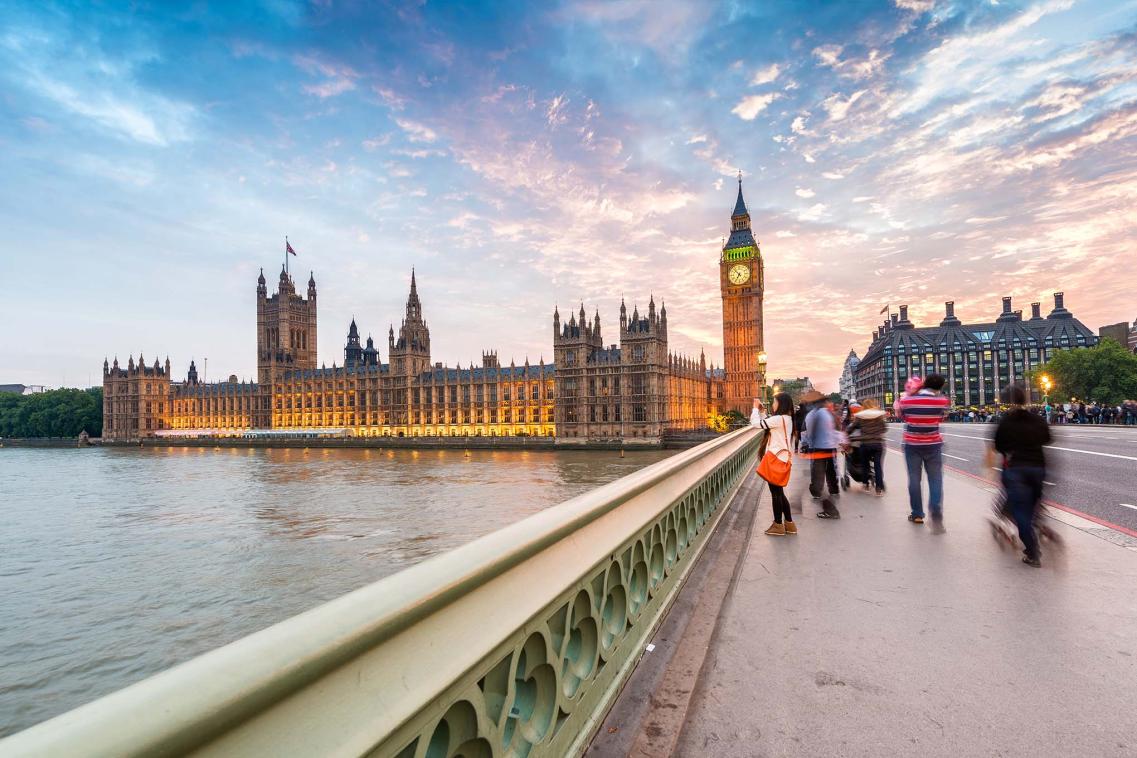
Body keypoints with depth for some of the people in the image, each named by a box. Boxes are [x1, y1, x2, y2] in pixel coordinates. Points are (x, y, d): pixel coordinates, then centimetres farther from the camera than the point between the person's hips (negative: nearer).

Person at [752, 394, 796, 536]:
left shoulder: (778, 419, -19)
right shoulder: (787, 418, 12)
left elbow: (756, 423, -16)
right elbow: (766, 423, 21)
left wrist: (755, 408, -3)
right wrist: (762, 411, 14)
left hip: (776, 459, -10)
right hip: (782, 458, 10)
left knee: (776, 493, 0)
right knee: (779, 492, 17)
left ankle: (778, 525, 9)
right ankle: (789, 523, 22)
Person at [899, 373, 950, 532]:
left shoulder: (906, 400, -8)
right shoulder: (942, 401, -8)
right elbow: (940, 419, 8)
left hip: (912, 445, 0)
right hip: (933, 445, 0)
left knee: (914, 479, 9)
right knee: (935, 480, 3)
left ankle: (917, 514, 15)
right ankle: (936, 517, -9)